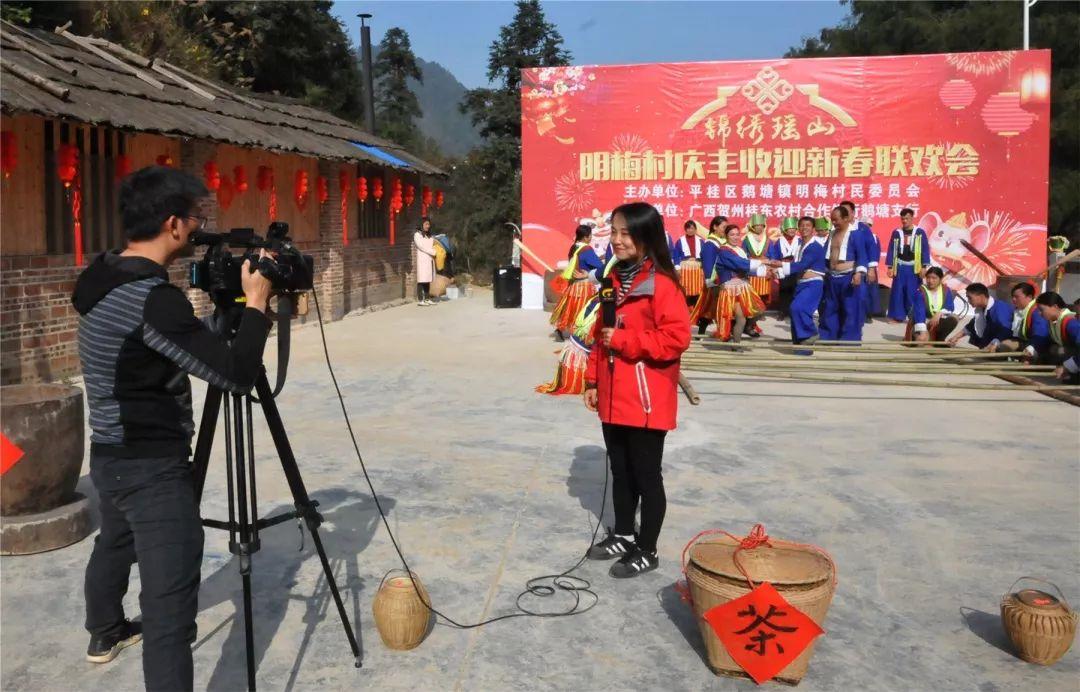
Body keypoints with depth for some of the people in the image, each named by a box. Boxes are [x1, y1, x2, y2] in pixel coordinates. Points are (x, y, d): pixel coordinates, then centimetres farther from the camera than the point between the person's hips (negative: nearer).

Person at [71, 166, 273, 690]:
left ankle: (106, 633, 60)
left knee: (115, 543, 34)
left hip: (113, 456, 11)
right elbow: (236, 374, -26)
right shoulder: (153, 298, -26)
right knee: (170, 608, -10)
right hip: (152, 467, -11)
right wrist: (255, 302, -15)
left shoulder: (102, 280, 3)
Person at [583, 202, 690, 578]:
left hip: (647, 399, -7)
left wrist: (623, 340, -19)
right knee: (620, 471, 19)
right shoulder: (613, 280, 11)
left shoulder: (662, 284, -14)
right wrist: (592, 380, 14)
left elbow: (676, 338, -21)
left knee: (647, 475, 5)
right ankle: (623, 535, 35)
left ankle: (647, 551, 18)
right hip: (613, 397, 8)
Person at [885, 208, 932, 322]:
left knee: (913, 293, -2)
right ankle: (898, 316, 8)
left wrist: (923, 267, -10)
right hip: (900, 267, 2)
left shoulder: (920, 232, 0)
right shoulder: (896, 233, 6)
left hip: (914, 267, -2)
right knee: (898, 292, 1)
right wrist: (890, 267, 0)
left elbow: (925, 250, -2)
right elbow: (891, 250, 6)